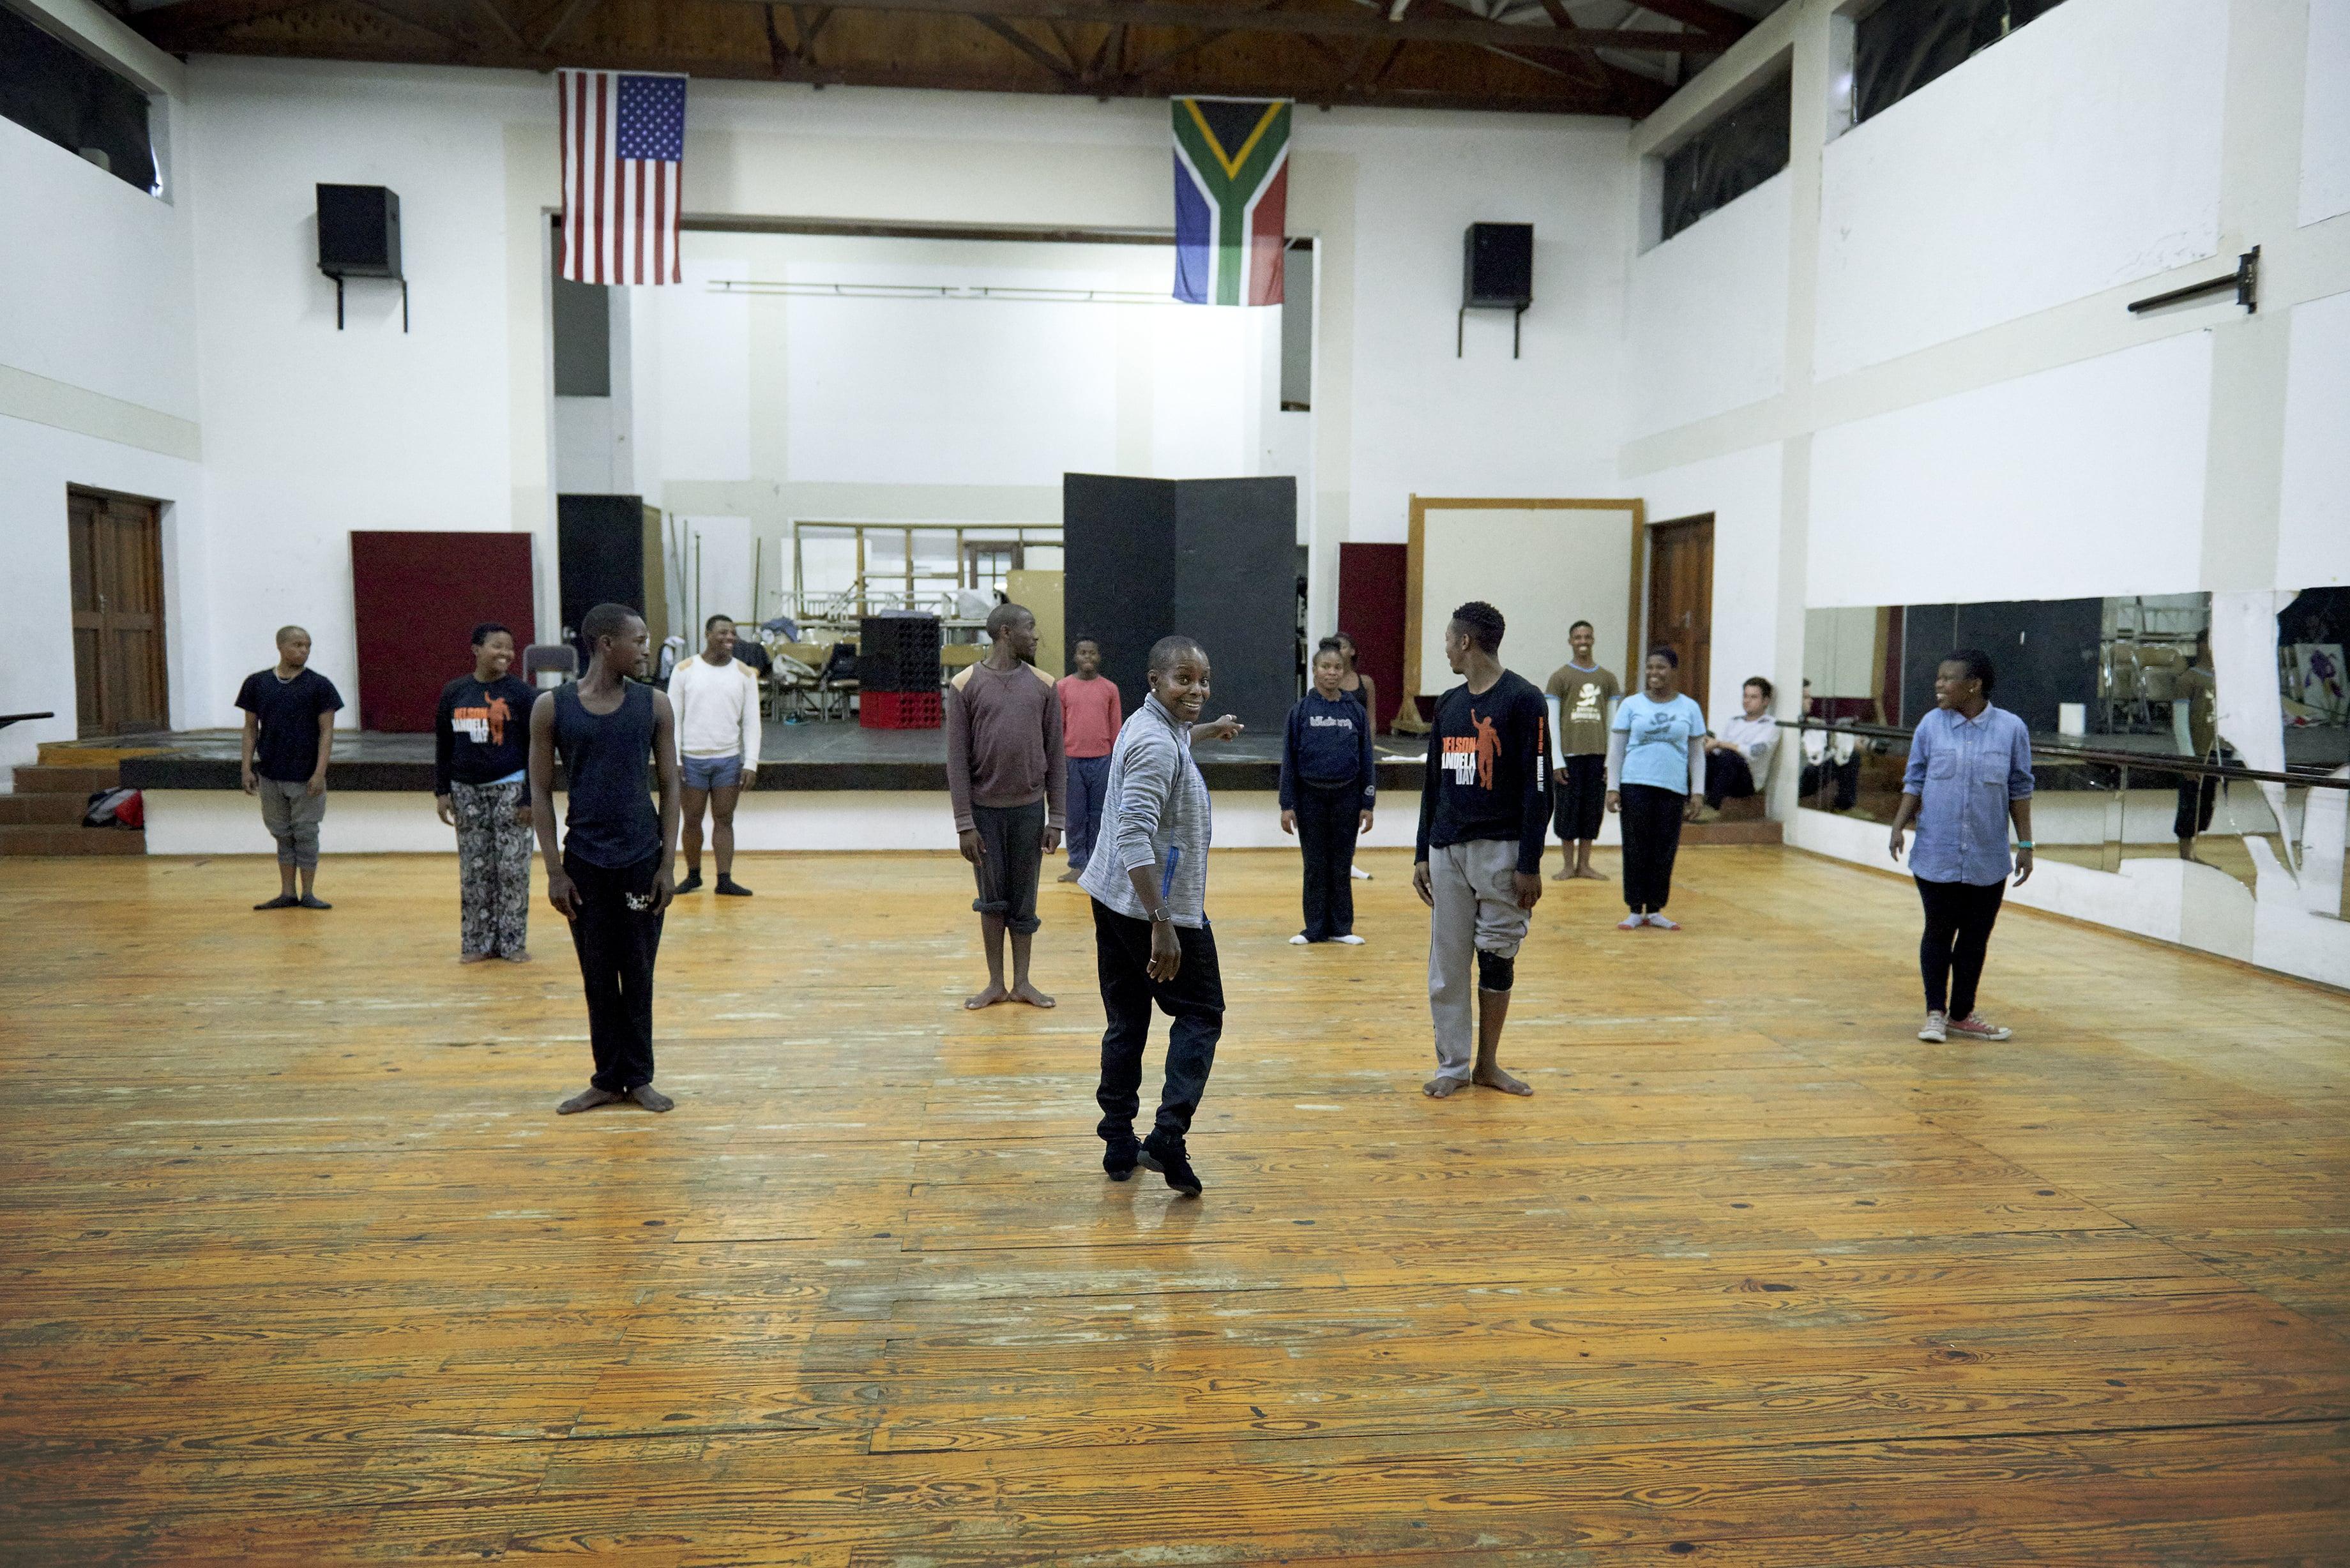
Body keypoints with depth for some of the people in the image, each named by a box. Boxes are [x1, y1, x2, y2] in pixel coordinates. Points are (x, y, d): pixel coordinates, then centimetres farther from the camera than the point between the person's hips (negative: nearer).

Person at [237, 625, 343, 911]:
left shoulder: (319, 685, -3)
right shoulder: (257, 683, 5)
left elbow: (327, 731, -5)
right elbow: (251, 728, 10)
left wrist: (320, 772, -12)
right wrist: (246, 767, 3)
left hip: (305, 777, -3)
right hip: (270, 774, 3)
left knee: (306, 834, 2)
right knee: (282, 834, 11)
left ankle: (308, 893, 11)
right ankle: (287, 893, 18)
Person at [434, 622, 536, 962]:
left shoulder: (521, 692, -4)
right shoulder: (454, 692, 6)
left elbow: (535, 748, -5)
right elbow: (443, 746, 12)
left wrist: (530, 797, -10)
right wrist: (442, 791, 6)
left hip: (509, 789, -3)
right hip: (467, 791, 3)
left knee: (512, 868, -2)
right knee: (474, 870, 7)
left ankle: (513, 943, 7)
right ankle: (477, 943, 16)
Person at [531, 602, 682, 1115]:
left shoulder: (654, 705, 0)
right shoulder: (552, 706, -3)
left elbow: (670, 785, 3)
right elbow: (541, 791, 1)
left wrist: (668, 863, -3)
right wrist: (554, 870, -4)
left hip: (642, 859, 0)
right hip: (584, 860, 0)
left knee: (638, 973, 7)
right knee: (597, 976, 8)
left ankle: (639, 1077, 19)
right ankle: (607, 1079, 20)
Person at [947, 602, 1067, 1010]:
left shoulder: (1043, 685, 4)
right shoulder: (965, 685, -3)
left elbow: (1056, 756, 4)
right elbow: (957, 758, -4)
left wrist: (1056, 818, 0)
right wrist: (964, 823, -8)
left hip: (1029, 809, 2)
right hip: (984, 809, -1)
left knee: (1023, 902, 8)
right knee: (992, 900, 8)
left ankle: (1021, 983, 20)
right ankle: (995, 984, 20)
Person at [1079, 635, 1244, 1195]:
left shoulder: (1151, 726, 11)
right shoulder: (1156, 745, -20)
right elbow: (1134, 837, -28)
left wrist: (1212, 729, 57)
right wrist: (1162, 925, -32)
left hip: (1112, 898, 9)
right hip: (1155, 907, -9)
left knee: (1127, 1022, 13)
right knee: (1201, 1014, 2)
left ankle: (1118, 1145, 19)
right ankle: (1167, 1138, -6)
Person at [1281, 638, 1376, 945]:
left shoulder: (1356, 712, 2)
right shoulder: (1301, 711, -1)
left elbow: (1366, 760, 5)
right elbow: (1289, 760, 0)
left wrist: (1367, 805, 1)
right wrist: (1287, 806, -4)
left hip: (1346, 797, 1)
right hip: (1310, 797, -1)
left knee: (1342, 866, 8)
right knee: (1315, 866, 7)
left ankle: (1341, 928, 18)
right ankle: (1315, 929, 17)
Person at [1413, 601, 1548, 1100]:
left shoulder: (1523, 701, -7)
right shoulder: (1448, 704, 12)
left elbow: (1538, 787, -11)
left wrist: (1530, 864, -14)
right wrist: (1423, 855, 12)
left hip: (1500, 849, -5)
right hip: (1447, 850, 5)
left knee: (1496, 960, 4)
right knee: (1447, 963, 5)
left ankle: (1488, 1064, 20)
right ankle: (1452, 1066, 16)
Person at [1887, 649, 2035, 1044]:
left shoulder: (2011, 729, -1)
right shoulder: (1931, 724, 0)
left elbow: (2020, 790, 5)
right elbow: (1914, 782, 6)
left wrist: (2025, 844, 3)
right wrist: (1899, 825, -7)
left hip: (1989, 860, 1)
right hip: (1936, 855, 0)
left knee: (1976, 937, 9)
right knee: (1939, 932, 5)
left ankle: (1961, 1015, 24)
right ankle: (1935, 1013, 17)